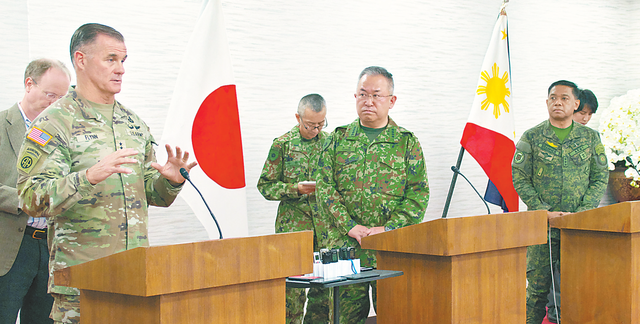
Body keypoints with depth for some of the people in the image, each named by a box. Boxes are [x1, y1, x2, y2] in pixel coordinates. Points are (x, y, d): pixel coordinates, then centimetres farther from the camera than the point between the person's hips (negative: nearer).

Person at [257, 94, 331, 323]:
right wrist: (295, 188, -13)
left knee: (325, 286, 5)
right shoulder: (282, 144, 0)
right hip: (293, 226, -3)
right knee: (293, 289, -7)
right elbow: (266, 186, 1)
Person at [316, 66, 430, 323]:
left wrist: (389, 229, -12)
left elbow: (419, 194, 0)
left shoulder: (407, 142, 6)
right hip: (344, 247, 1)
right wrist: (349, 226, -10)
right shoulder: (338, 139, 9)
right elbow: (325, 187, 2)